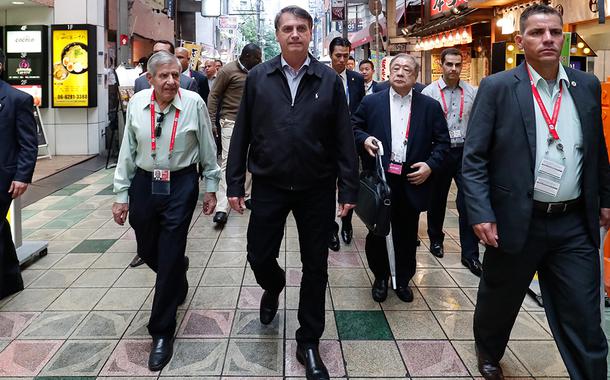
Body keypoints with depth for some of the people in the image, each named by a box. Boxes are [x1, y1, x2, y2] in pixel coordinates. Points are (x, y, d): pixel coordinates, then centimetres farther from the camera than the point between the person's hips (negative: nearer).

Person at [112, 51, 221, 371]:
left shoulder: (193, 102, -10)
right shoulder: (137, 103, -3)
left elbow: (207, 148, 0)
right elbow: (127, 150, 3)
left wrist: (210, 188, 4)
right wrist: (121, 194, 5)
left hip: (181, 185, -3)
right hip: (143, 183, 3)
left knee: (170, 257, -2)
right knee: (147, 251, 15)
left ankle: (162, 332, 12)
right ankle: (177, 281, 51)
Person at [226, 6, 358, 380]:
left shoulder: (330, 80, -2)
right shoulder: (258, 77, 0)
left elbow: (344, 138, -2)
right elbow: (242, 134, 2)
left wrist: (349, 188, -5)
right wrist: (235, 184, 0)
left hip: (317, 190, 0)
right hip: (269, 186, 1)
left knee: (315, 268, 7)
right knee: (259, 257, 8)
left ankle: (309, 344, 24)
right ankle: (274, 287, 46)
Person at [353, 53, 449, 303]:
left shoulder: (430, 107, 4)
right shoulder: (371, 102, 4)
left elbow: (442, 141, 6)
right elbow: (354, 128, 9)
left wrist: (431, 165, -8)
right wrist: (364, 139, -12)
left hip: (412, 181, 1)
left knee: (407, 235, 10)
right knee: (377, 232, 9)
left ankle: (403, 280, 28)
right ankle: (380, 277, 28)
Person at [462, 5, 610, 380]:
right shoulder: (497, 88, -6)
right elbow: (474, 158, -8)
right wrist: (481, 214, -15)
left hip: (575, 224, 2)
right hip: (516, 220, -2)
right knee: (499, 301, 18)